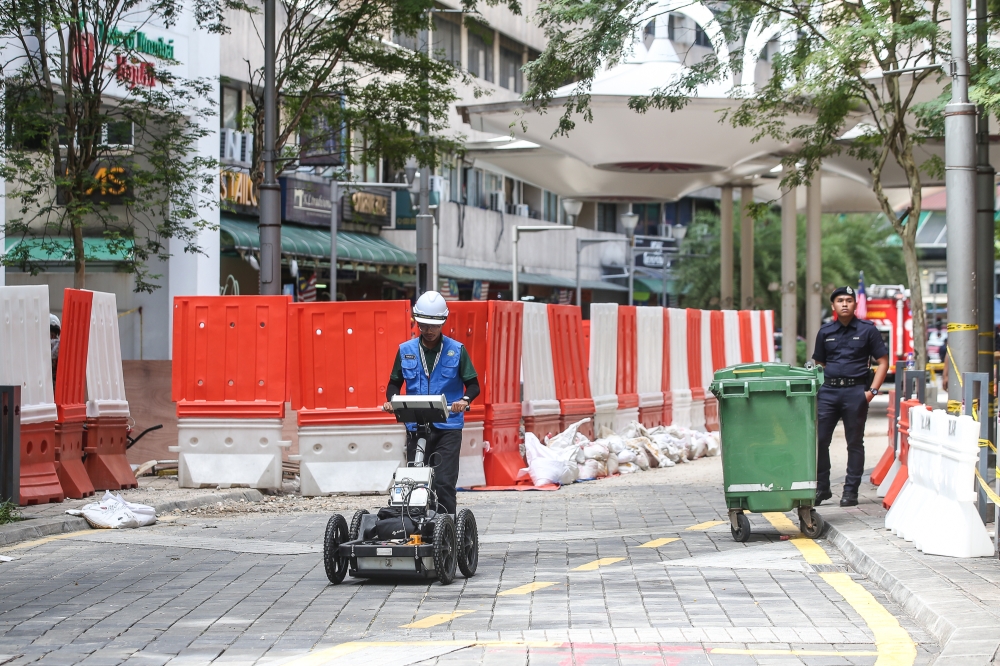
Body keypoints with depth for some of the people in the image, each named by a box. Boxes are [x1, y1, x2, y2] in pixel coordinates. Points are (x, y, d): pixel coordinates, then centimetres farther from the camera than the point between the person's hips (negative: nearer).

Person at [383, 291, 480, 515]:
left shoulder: (456, 350, 1)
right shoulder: (405, 350, 7)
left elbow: (473, 384, 3)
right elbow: (395, 382, 15)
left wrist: (465, 400, -18)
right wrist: (391, 400, -6)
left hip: (448, 426, -2)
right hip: (415, 426, 3)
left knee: (444, 482, -10)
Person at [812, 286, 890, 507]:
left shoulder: (867, 330, 2)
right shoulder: (825, 331, 11)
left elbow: (883, 362, 2)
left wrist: (872, 391, -7)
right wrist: (817, 389, 4)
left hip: (855, 391, -3)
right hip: (828, 390, 3)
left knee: (855, 443, 3)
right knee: (819, 440, -2)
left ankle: (850, 491, 9)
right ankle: (821, 487, 10)